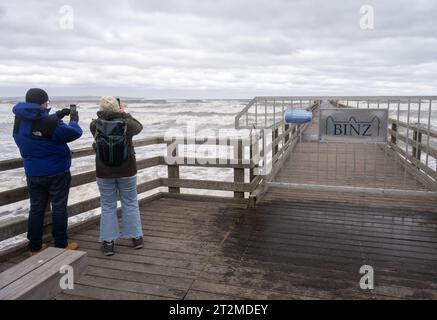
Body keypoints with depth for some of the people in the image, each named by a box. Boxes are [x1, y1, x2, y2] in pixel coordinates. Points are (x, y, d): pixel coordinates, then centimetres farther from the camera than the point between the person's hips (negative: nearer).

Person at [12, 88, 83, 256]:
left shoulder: (20, 120, -1)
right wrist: (74, 120, 0)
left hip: (32, 174, 6)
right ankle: (61, 245, 16)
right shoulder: (49, 122, -23)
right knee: (59, 208, 7)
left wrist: (56, 116, 10)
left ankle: (34, 247, 21)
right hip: (56, 173, -6)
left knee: (36, 209, 13)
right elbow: (74, 133, -18)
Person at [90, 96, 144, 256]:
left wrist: (104, 114, 10)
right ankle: (136, 238, 24)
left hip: (104, 173, 0)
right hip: (127, 171, 0)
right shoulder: (127, 123, -14)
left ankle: (108, 243, 18)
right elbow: (139, 127, 9)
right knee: (130, 204, 14)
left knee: (108, 206, 12)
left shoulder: (95, 125, -13)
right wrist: (125, 114, 16)